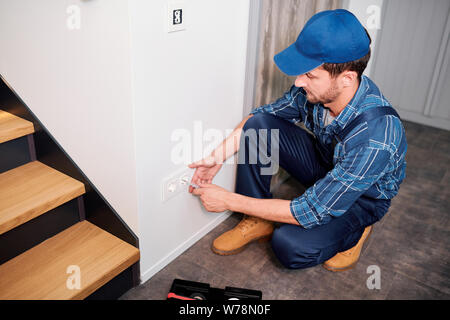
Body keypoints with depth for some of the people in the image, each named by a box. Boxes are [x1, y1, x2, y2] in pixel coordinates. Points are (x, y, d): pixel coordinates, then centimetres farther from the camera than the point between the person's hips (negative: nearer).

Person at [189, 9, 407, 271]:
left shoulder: (375, 138, -40)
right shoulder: (317, 87, -22)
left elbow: (311, 212, -35)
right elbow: (267, 112, -4)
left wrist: (229, 201, -30)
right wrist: (219, 156, -16)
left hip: (363, 197, -5)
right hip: (324, 168, 6)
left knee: (290, 246, -31)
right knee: (259, 124, -17)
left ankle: (356, 229, 1)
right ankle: (257, 222, -3)